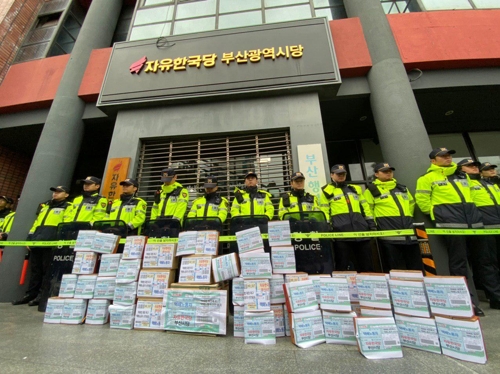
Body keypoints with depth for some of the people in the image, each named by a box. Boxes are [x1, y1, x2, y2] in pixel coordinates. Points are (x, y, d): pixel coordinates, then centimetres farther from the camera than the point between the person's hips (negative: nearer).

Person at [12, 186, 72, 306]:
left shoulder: (68, 207, 1)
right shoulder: (44, 206, 25)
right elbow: (36, 223, 25)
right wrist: (29, 238, 16)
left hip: (51, 243, -7)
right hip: (36, 242, 7)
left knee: (47, 270, -2)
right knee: (35, 269, 12)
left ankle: (42, 295, 5)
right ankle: (31, 294, 21)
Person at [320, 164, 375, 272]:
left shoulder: (356, 189, 21)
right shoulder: (327, 191, 6)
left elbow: (365, 207, 20)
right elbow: (324, 212, -1)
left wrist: (371, 223, 11)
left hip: (361, 229, 5)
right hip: (341, 233, -4)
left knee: (367, 264, 10)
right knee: (342, 264, 3)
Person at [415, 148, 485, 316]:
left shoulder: (463, 175, 20)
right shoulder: (428, 177, -2)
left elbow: (470, 195, 28)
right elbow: (421, 199, -5)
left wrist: (470, 210, 19)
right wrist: (436, 213, 0)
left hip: (473, 220, 7)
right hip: (451, 223, -7)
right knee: (458, 262, -5)